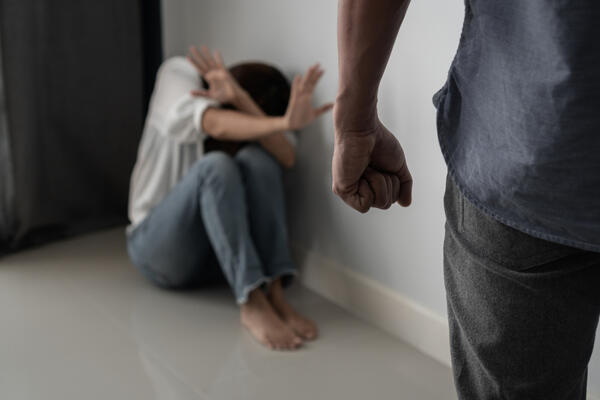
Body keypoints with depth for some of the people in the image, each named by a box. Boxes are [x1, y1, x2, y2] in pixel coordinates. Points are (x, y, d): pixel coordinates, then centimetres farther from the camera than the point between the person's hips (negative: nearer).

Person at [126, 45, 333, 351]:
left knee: (258, 158, -24)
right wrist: (285, 123, -47)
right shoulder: (178, 76, -9)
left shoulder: (263, 109, 1)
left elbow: (286, 158, -22)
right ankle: (252, 304, -42)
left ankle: (274, 293, -33)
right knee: (215, 166, -32)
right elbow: (216, 125, -30)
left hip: (218, 253, 3)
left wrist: (241, 100, -35)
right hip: (159, 246, -3)